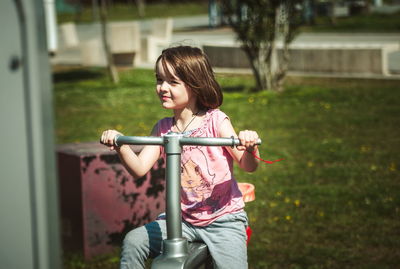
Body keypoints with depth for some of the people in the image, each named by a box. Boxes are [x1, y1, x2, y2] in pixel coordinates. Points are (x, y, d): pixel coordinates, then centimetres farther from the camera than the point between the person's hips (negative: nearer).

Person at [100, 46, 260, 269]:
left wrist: (250, 149, -36)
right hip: (183, 219, 4)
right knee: (133, 242, -11)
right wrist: (121, 147, -23)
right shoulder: (163, 128, 4)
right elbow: (139, 169, -4)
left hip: (223, 219, -4)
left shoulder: (215, 121, -9)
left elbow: (248, 166, -13)